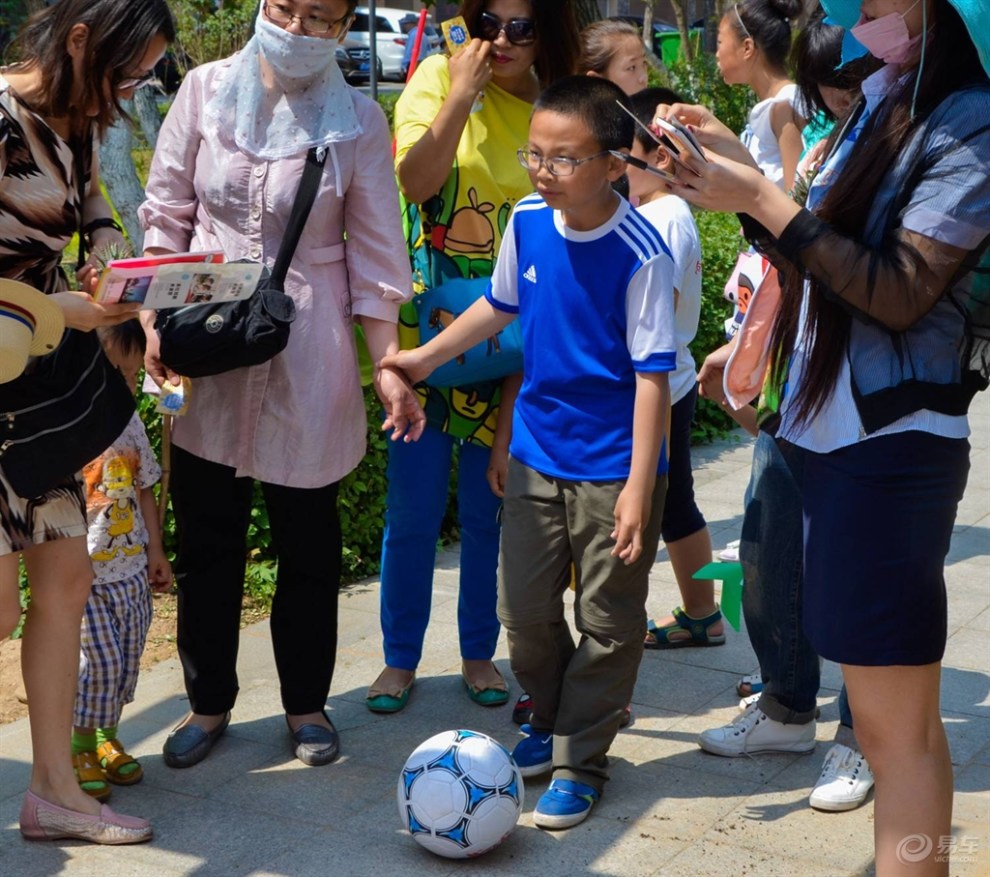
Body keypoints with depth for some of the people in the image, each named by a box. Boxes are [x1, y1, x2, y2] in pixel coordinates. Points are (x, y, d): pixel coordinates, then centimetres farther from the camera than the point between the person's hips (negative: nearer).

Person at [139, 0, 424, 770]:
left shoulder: (357, 121, -5)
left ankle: (306, 702, 28)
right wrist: (153, 319, -4)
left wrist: (388, 363, -5)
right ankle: (209, 700, 28)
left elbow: (375, 252, -2)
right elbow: (165, 215, 4)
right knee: (206, 537, 10)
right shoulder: (206, 91, -2)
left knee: (309, 539, 9)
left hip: (307, 356, -1)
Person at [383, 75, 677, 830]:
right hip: (538, 454, 6)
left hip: (615, 466, -5)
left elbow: (653, 372, -18)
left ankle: (580, 761, 22)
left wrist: (639, 485, -20)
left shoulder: (640, 253, -20)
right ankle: (551, 720, 38)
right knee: (525, 609, 15)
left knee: (607, 624, 7)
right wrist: (424, 357, 21)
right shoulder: (527, 222, -3)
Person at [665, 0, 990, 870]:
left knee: (895, 721, -2)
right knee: (879, 711, 15)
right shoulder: (884, 100, 12)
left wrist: (761, 202, -18)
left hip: (894, 447, -8)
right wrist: (738, 167, 3)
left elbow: (902, 293, -18)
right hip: (828, 429, 8)